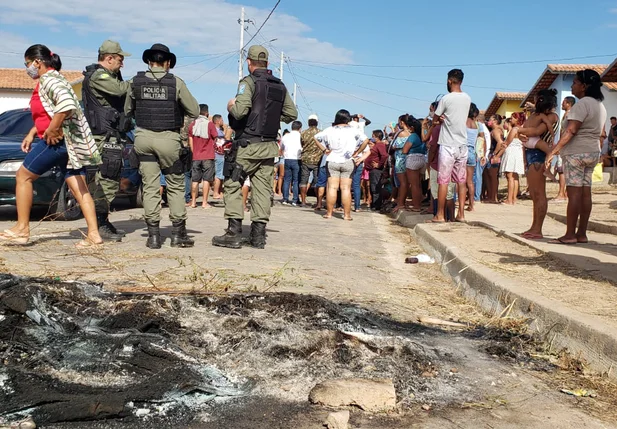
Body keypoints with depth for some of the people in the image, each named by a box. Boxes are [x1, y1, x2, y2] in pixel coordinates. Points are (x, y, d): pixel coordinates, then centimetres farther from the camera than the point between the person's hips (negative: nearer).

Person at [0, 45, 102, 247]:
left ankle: (21, 229, 8)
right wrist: (31, 134, 21)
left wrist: (52, 130, -21)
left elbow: (66, 105, -29)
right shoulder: (51, 79, 21)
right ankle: (93, 234, -2)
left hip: (57, 140, -10)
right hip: (71, 143, 10)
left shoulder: (48, 79, -10)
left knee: (23, 176, 4)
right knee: (79, 189, 2)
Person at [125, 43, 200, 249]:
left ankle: (153, 234, 6)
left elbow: (128, 110, 15)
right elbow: (195, 112, 0)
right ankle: (178, 233, 10)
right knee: (176, 186, 9)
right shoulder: (176, 82, -5)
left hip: (143, 137, 2)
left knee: (150, 186, 6)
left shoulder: (136, 81, 3)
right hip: (168, 139, -2)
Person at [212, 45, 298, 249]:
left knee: (233, 186, 1)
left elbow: (240, 110, -21)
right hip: (269, 146, 6)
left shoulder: (248, 82, -8)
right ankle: (258, 235, 8)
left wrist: (231, 106, 0)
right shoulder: (280, 86, 11)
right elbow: (292, 113, 14)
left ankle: (234, 233, -3)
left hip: (248, 144, -6)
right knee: (262, 189, 7)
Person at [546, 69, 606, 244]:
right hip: (593, 152, 9)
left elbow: (571, 131, -22)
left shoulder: (582, 104, -13)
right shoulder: (600, 106, 16)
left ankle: (570, 235, -8)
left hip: (576, 152, -9)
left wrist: (554, 150, -24)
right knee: (585, 192, 7)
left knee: (574, 192, -9)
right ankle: (582, 234, 9)